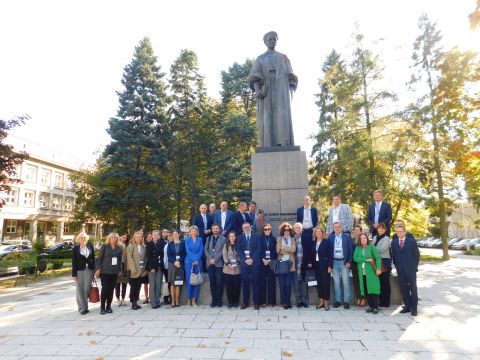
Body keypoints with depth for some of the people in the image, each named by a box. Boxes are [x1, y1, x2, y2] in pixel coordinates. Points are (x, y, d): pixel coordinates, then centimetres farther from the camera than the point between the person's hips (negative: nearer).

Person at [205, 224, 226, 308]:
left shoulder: (223, 239, 4)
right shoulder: (208, 238, 15)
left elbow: (223, 251, -4)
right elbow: (206, 250, 8)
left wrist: (215, 259, -12)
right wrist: (210, 259, -7)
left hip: (219, 263, -3)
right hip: (210, 264, 3)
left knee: (219, 283, -2)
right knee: (212, 283, 5)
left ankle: (219, 301, 6)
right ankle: (213, 300, 12)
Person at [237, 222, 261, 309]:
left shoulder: (256, 237, 7)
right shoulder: (240, 238, 10)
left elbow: (258, 249, -1)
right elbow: (239, 250, 3)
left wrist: (252, 259, -11)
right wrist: (245, 260, -8)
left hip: (254, 262, -1)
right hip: (244, 262, 1)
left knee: (255, 282, 1)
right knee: (245, 283, 3)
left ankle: (256, 303, 8)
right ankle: (245, 302, 13)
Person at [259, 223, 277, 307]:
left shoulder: (274, 239, 7)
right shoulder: (260, 238, 6)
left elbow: (275, 251, 2)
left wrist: (269, 260, -8)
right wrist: (263, 259, -10)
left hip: (271, 262, 0)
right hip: (262, 262, 0)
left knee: (271, 281, 1)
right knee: (262, 281, 0)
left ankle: (272, 301, 8)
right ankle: (262, 301, 6)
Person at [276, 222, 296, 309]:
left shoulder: (292, 239, 13)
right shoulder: (279, 239, 10)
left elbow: (293, 249, -5)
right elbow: (278, 250, -3)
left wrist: (283, 248, -7)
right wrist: (288, 250, -7)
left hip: (290, 264, 1)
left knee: (288, 284, -4)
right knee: (282, 285, -1)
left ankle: (288, 302, 11)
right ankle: (283, 302, 10)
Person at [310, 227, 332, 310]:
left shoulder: (327, 242, -5)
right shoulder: (313, 243, 8)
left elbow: (330, 254, -8)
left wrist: (330, 266, -14)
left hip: (325, 265, -4)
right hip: (316, 265, 4)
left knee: (326, 283, -1)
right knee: (319, 283, 8)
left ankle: (326, 302, 9)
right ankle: (321, 301, 17)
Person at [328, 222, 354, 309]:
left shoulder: (347, 236, -1)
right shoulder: (330, 237, 4)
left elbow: (351, 249, 0)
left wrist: (349, 262, -6)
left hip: (344, 262, -2)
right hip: (334, 262, 2)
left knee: (345, 282, 1)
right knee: (336, 282, 7)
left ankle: (346, 301, 10)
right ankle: (338, 300, 16)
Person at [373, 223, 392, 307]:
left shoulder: (386, 238, -4)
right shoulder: (375, 237, 15)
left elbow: (382, 249, -15)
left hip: (385, 261, -6)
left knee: (385, 281, 0)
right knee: (379, 281, 9)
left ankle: (386, 302, 8)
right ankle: (381, 301, 19)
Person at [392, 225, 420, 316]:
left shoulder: (412, 241, -4)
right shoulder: (394, 242, 6)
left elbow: (417, 254, 1)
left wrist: (414, 265, 0)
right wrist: (396, 265, 8)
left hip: (410, 269, -3)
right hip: (400, 270, 3)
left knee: (413, 289, 4)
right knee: (403, 289, 8)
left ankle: (414, 308, 12)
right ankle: (407, 306, 18)